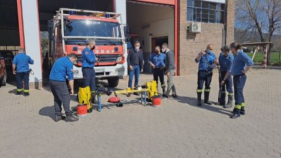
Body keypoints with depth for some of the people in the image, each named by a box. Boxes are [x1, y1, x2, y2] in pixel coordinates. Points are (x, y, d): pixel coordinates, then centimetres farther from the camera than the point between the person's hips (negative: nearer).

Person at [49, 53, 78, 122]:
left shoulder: (60, 59, 22)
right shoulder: (69, 63, -6)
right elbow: (70, 77, -7)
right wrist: (71, 89, -2)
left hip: (51, 80, 9)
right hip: (59, 81, -9)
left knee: (57, 98, 15)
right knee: (66, 98, -2)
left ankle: (57, 115, 19)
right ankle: (69, 116, 2)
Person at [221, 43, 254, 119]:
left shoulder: (241, 54, -12)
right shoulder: (236, 56, 15)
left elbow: (250, 62, -28)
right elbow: (231, 69, 19)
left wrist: (245, 71, -17)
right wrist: (224, 79, 21)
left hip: (240, 77, -9)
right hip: (236, 77, 9)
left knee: (238, 94, -5)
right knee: (239, 93, 16)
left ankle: (237, 112, 2)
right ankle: (242, 110, 27)